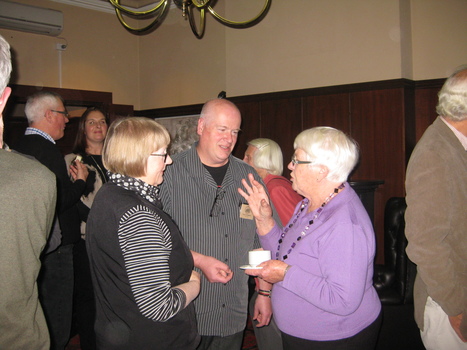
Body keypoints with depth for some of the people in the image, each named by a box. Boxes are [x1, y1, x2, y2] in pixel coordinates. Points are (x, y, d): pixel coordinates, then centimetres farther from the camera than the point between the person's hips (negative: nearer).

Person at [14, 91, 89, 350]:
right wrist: (80, 180, -6)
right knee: (56, 329, 1)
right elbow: (60, 200, -23)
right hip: (54, 248, -10)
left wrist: (71, 181, 10)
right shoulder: (47, 149, -19)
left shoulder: (22, 145, 11)